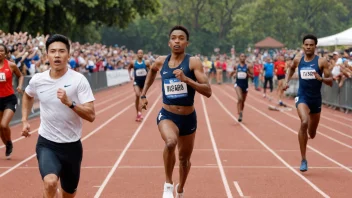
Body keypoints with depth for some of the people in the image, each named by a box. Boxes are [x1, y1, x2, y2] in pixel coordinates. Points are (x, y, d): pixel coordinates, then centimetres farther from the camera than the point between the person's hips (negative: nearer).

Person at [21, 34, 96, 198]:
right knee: (50, 182, -28)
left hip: (72, 145, 0)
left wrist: (69, 102, -32)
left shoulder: (79, 80, -13)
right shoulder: (37, 80, -4)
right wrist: (24, 120, 11)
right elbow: (27, 96, 21)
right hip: (46, 143, 0)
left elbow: (91, 115, -18)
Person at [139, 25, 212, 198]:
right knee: (170, 142, -33)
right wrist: (143, 95, 23)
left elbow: (208, 91, -20)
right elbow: (152, 71, 25)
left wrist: (186, 79, -31)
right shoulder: (161, 62, -1)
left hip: (188, 118, 0)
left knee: (184, 158, 17)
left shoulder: (193, 62, -12)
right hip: (167, 115, 0)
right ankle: (168, 184, -12)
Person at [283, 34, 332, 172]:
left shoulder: (321, 62, -7)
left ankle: (307, 133, 57)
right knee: (304, 122, -29)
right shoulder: (298, 60, 0)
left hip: (316, 99, 1)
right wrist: (286, 81, 9)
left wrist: (321, 78, -28)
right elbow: (291, 69, 24)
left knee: (312, 134, 13)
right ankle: (303, 160, -22)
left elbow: (330, 82, -8)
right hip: (302, 97, -1)